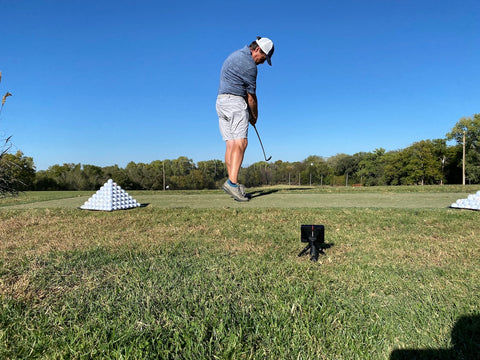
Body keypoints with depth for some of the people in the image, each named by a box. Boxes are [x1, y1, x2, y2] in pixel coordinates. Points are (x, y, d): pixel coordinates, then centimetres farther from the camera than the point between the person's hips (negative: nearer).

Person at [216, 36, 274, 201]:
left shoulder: (235, 55, 22)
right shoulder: (249, 64, -9)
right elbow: (251, 95, -4)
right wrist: (254, 116, 11)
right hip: (235, 101, -10)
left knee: (231, 143, 2)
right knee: (240, 142, -17)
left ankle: (232, 182, -1)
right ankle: (232, 182, -28)